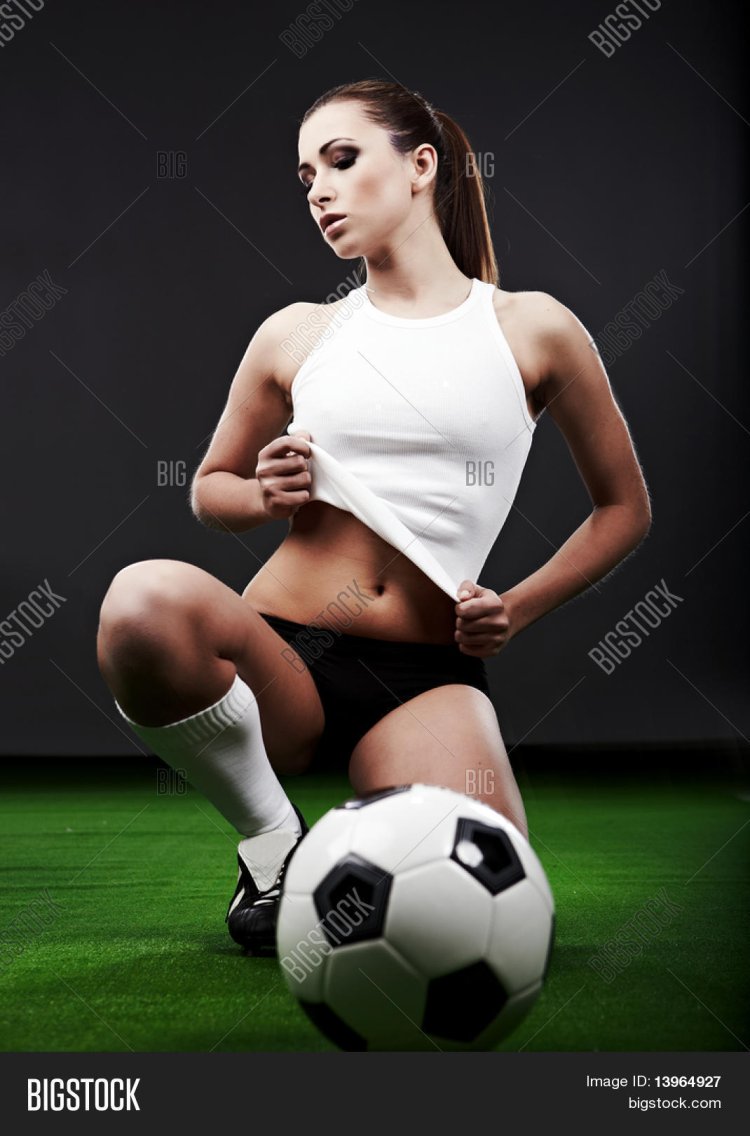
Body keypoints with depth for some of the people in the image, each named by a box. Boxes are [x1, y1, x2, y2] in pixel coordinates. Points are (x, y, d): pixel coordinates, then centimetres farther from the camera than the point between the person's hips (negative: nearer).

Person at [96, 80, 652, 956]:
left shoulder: (532, 329, 6)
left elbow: (623, 506, 16)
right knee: (145, 599, -34)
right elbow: (210, 488, 23)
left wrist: (515, 610, 4)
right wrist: (265, 494, 0)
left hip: (425, 677, -1)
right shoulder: (296, 335, 11)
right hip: (281, 659, 1)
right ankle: (273, 841, -7)